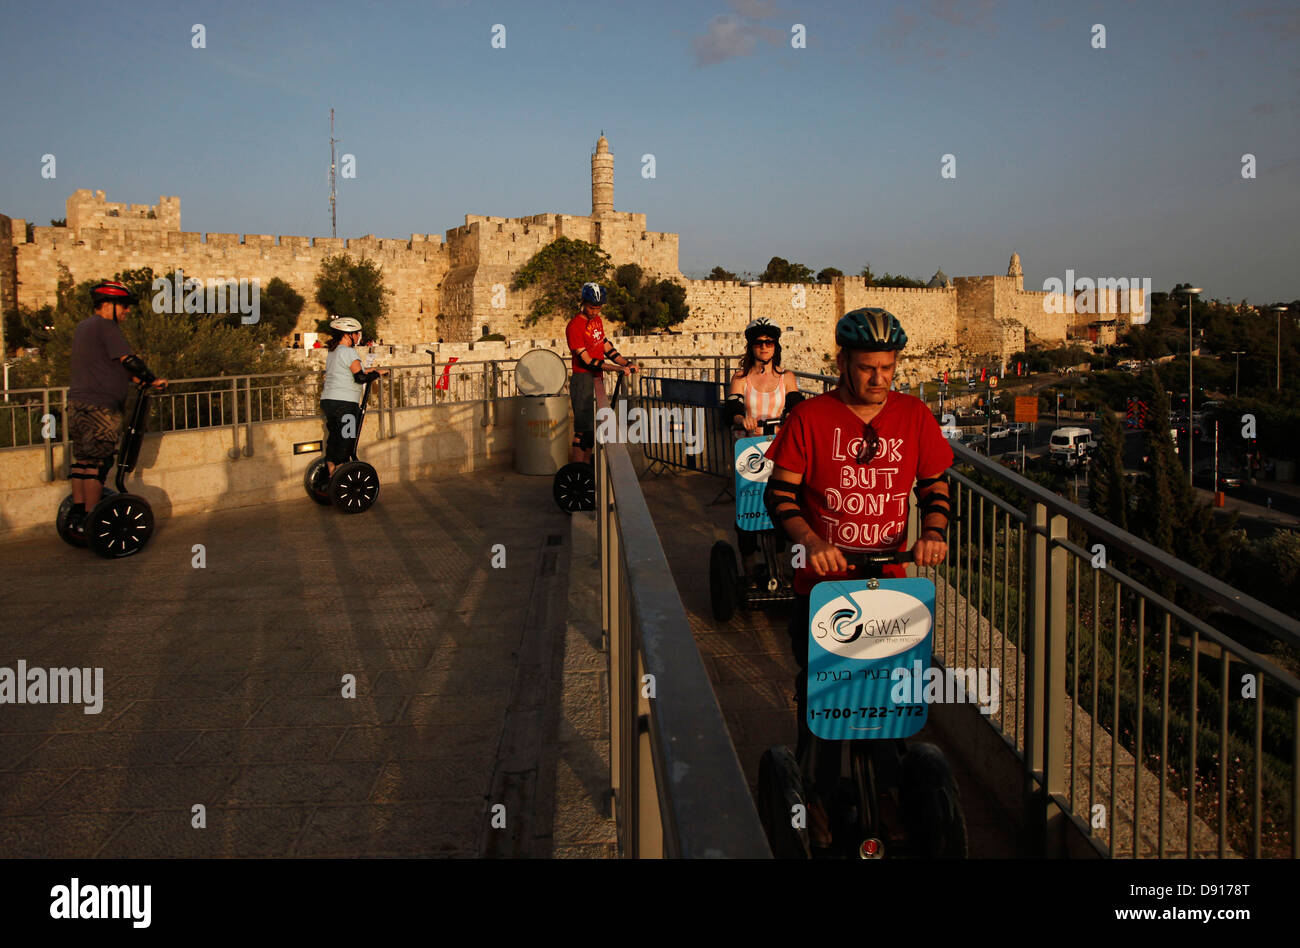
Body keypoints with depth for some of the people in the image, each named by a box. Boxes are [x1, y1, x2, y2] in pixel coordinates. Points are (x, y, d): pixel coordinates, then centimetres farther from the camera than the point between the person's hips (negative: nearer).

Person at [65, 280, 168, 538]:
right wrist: (152, 380, -2)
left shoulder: (83, 326, 22)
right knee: (98, 463, -8)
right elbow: (128, 359, -14)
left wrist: (135, 377, 20)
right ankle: (90, 522, -7)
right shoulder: (105, 326, -9)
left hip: (78, 401, 10)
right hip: (99, 406, -10)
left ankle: (77, 515, 14)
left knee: (83, 459, 12)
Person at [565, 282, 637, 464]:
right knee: (583, 429, -10)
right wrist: (618, 368, -23)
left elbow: (606, 347, 18)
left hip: (596, 379, 9)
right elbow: (587, 361, -20)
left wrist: (627, 363, 4)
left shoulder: (596, 320, 12)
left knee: (592, 428, 12)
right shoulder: (574, 326, -16)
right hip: (583, 379, -8)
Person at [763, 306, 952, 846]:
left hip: (889, 581, 2)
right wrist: (813, 542, -25)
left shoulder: (913, 416, 3)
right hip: (823, 583, -2)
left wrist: (932, 531, -11)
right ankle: (817, 793, 21)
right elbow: (779, 494, -7)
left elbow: (935, 484, 10)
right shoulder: (810, 418, -6)